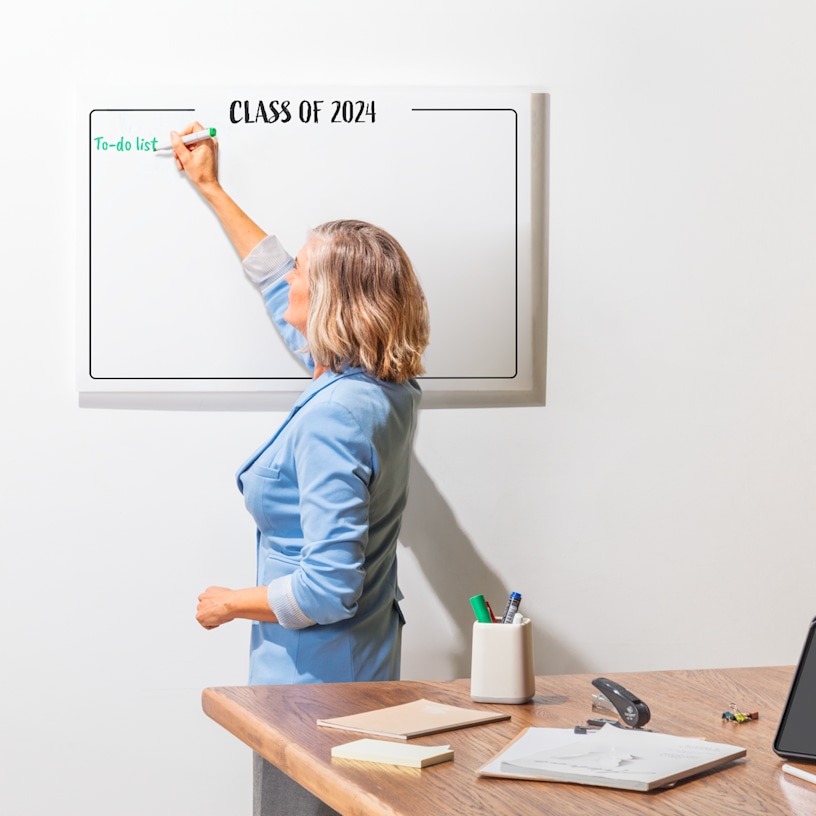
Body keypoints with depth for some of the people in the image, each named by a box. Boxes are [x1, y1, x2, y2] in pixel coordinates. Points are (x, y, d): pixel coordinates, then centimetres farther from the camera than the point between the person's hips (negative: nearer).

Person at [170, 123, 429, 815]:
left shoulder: (331, 419, -28)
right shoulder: (393, 386, -1)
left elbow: (330, 588, -31)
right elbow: (282, 292, 16)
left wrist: (232, 603, -13)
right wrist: (212, 191, 23)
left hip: (316, 680, -9)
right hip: (371, 667, 9)